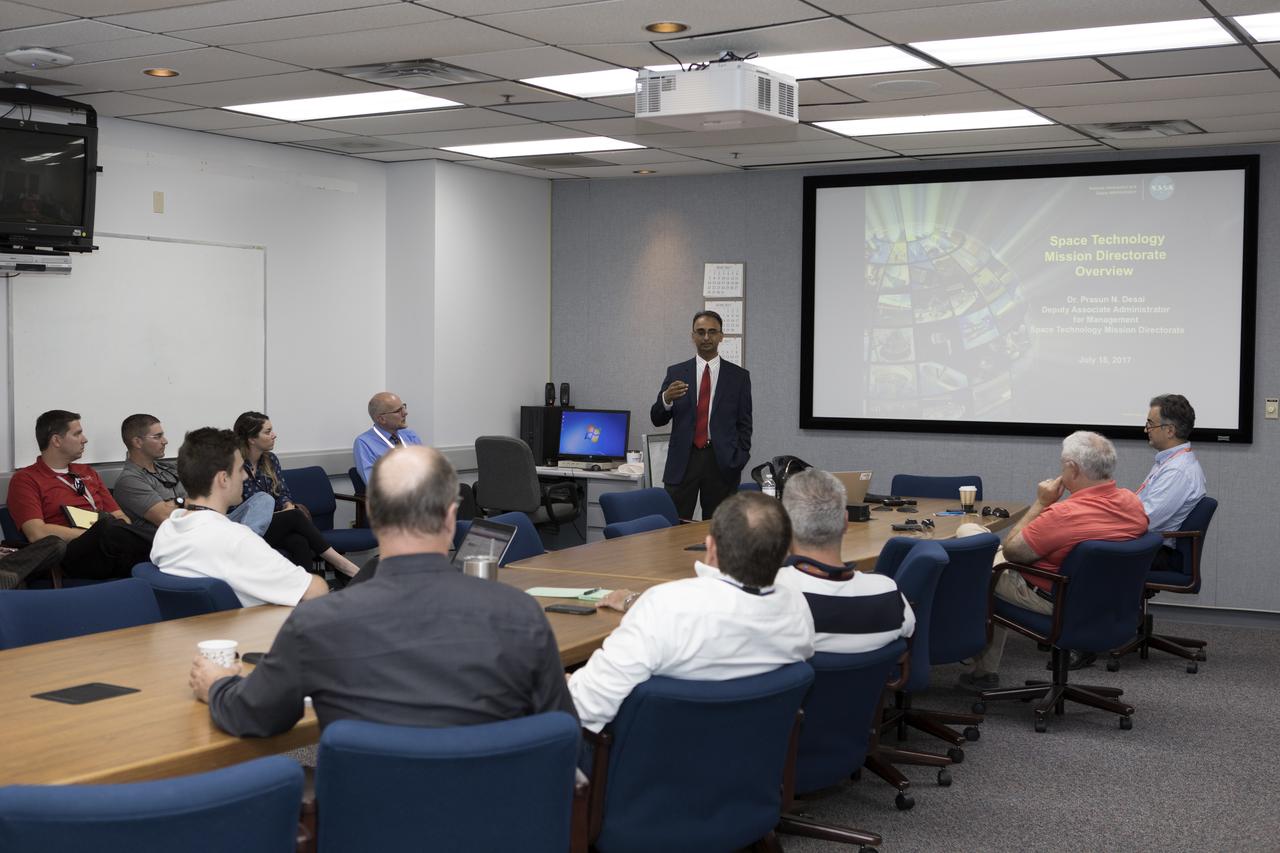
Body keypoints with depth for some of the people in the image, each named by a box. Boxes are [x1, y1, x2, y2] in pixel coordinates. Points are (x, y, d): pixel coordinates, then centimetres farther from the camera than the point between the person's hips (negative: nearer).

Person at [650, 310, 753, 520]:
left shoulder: (738, 376, 5)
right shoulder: (676, 373, 7)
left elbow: (744, 424, 6)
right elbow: (657, 419, 6)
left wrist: (739, 461, -3)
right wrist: (666, 399, -15)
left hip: (721, 463, 0)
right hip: (683, 461, 1)